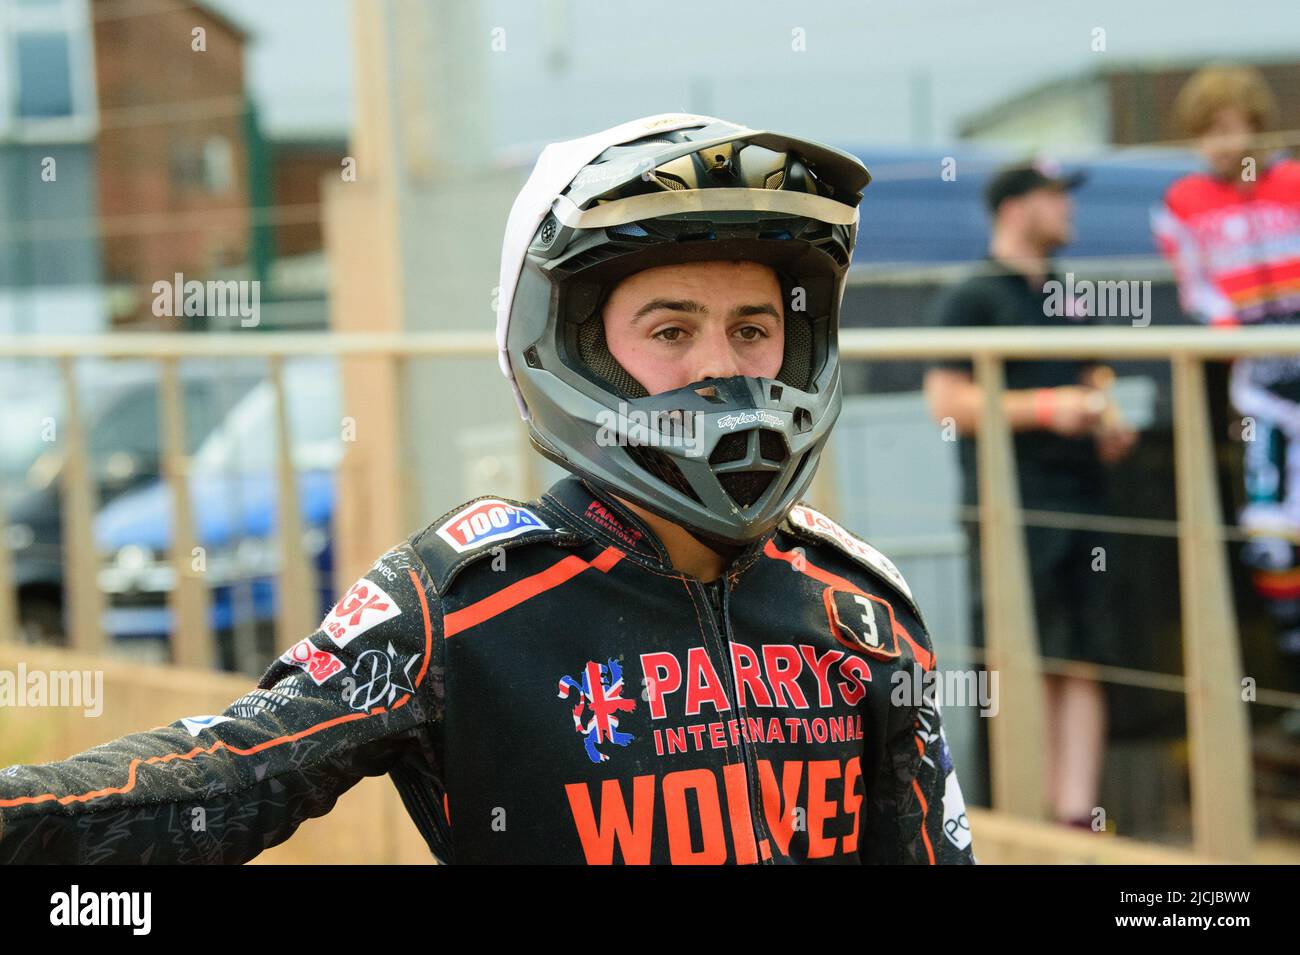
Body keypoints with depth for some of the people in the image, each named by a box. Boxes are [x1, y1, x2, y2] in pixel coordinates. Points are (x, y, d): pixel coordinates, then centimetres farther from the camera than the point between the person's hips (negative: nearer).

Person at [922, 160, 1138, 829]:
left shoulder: (1069, 299, 18)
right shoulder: (971, 299, -3)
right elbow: (947, 402, -11)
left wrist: (1107, 421, 8)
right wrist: (1045, 407, -17)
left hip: (1081, 497, 7)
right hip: (1011, 505, -7)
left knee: (1085, 666, 3)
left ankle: (1077, 814, 5)